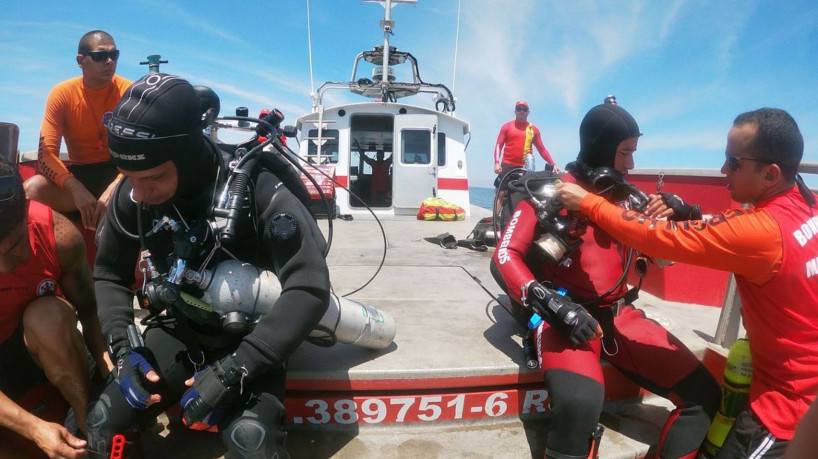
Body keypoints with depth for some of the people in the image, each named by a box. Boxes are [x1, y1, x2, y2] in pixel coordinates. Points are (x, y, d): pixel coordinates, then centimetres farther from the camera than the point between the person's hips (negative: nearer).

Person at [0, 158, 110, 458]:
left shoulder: (58, 235, -25)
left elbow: (88, 311, -15)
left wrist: (114, 376, -29)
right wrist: (33, 427, -35)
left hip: (42, 347, 1)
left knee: (49, 314, -33)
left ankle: (90, 423, -16)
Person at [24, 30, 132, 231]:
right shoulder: (62, 93, -5)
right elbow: (46, 153, -12)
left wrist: (115, 188, -32)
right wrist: (76, 189, -32)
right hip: (79, 174, 1)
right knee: (32, 189, -28)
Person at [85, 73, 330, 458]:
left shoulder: (255, 190, -26)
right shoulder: (131, 196, -9)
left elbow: (309, 288, -29)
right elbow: (110, 275, 7)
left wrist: (234, 369, -32)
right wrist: (123, 346, -10)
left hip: (248, 338, -4)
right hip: (178, 330, 5)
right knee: (103, 423, -9)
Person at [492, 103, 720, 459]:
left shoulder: (629, 198, 12)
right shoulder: (550, 192, -3)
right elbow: (504, 258, -11)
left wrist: (681, 216, -4)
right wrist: (554, 305, -25)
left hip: (619, 316, 6)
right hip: (566, 317, -5)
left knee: (703, 395, -7)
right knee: (580, 402, -34)